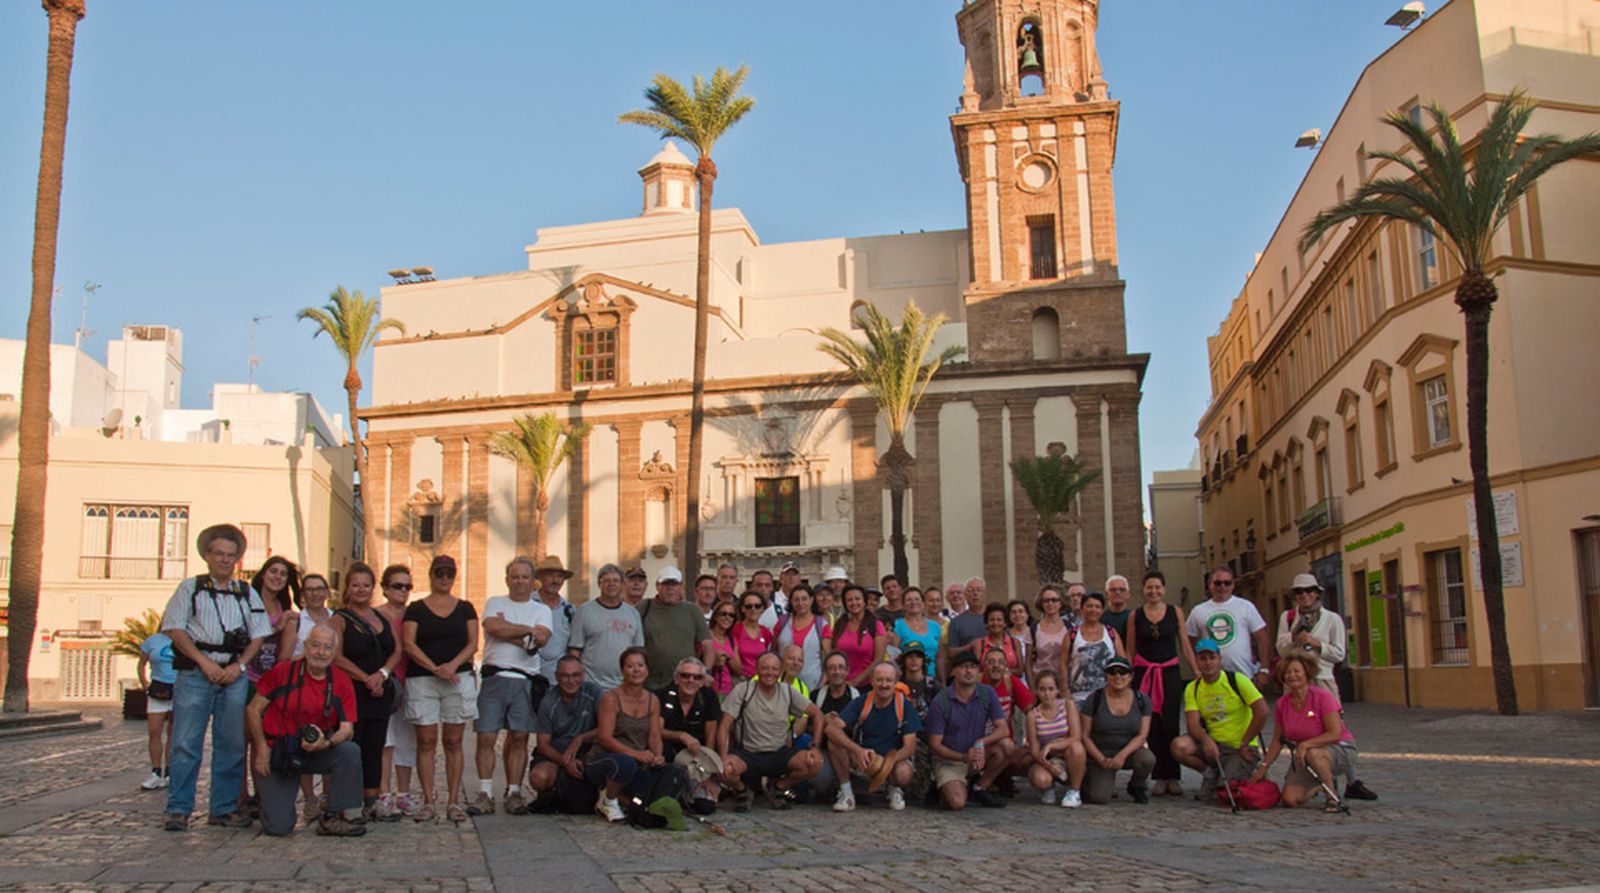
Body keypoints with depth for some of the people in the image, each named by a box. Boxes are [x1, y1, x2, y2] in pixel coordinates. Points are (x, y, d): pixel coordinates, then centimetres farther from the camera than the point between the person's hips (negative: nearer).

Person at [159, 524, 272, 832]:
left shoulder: (247, 593, 16)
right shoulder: (190, 588, 8)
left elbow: (258, 635, 13)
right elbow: (174, 629, -1)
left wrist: (239, 665, -3)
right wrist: (204, 662, -10)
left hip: (235, 675, 3)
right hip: (195, 673, -3)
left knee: (232, 745, 4)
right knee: (186, 743, -6)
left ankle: (224, 808, 12)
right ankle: (178, 809, 1)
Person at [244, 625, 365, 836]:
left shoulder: (341, 682, -3)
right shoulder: (282, 672, -7)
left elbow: (347, 729, -8)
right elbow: (253, 710, -3)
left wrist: (326, 743, -30)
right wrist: (262, 749, -12)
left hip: (315, 753, 2)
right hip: (276, 754, -2)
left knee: (350, 751, -28)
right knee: (278, 827, -12)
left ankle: (333, 818, -14)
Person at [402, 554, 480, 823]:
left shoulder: (465, 608, 12)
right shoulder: (416, 609, 8)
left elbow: (473, 643, 5)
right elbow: (409, 644, -2)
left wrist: (453, 665, -13)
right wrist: (434, 668, -14)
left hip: (459, 678, 1)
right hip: (422, 680, -1)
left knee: (453, 742, 1)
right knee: (426, 741, -2)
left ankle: (453, 801, 4)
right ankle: (428, 801, 3)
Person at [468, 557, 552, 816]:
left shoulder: (541, 610, 14)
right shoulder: (494, 603, 13)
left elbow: (541, 639, -5)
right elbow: (493, 627, -9)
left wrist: (507, 630, -6)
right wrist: (527, 630, -3)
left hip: (525, 680, 1)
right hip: (495, 677, -1)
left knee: (519, 738, 1)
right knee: (486, 737, -5)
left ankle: (514, 793, 9)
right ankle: (485, 794, 1)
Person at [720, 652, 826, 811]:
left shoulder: (788, 692, 1)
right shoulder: (743, 690, -8)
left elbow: (817, 714, 8)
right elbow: (724, 727, -11)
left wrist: (816, 746, -7)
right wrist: (724, 758, -26)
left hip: (780, 753, 3)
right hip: (748, 754, -3)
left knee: (815, 764, -23)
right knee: (726, 770, -36)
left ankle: (778, 787, 8)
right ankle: (743, 791, 3)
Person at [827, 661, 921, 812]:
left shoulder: (904, 705, -9)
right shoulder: (861, 703, -7)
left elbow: (910, 746, -13)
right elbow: (832, 728, -20)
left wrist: (887, 762, -33)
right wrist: (858, 751, -36)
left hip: (894, 759, -1)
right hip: (863, 760, 2)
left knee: (903, 773, -37)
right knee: (834, 742, -24)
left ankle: (895, 790, 2)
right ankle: (846, 793, -8)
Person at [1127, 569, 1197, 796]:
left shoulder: (1176, 612, 6)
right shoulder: (1135, 616, 6)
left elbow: (1185, 646, 8)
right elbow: (1130, 650, 9)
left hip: (1170, 672, 0)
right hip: (1144, 674, 0)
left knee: (1170, 725, -4)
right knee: (1152, 726, -1)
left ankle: (1173, 777, 5)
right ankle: (1160, 777, 7)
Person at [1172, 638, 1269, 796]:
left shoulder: (1237, 680, -9)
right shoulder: (1192, 689, 2)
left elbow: (1262, 711, -15)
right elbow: (1193, 724, -9)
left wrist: (1244, 744, -13)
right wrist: (1206, 739, -32)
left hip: (1240, 748, -4)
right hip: (1214, 744, 4)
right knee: (1179, 746, -25)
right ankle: (1212, 774, 3)